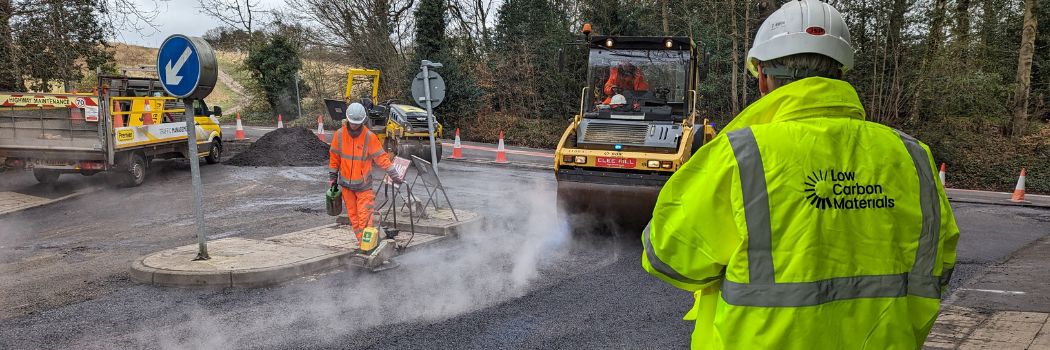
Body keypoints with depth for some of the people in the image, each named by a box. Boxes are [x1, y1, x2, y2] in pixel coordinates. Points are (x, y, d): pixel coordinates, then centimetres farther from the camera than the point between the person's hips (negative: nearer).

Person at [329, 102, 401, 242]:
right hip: (346, 183, 3)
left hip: (363, 184, -3)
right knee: (353, 215, 9)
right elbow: (334, 157, 7)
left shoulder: (369, 136, -12)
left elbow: (381, 157, -8)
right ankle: (362, 241, 18)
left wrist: (393, 174, -12)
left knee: (364, 215, -7)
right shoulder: (339, 134, -4)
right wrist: (332, 177, 10)